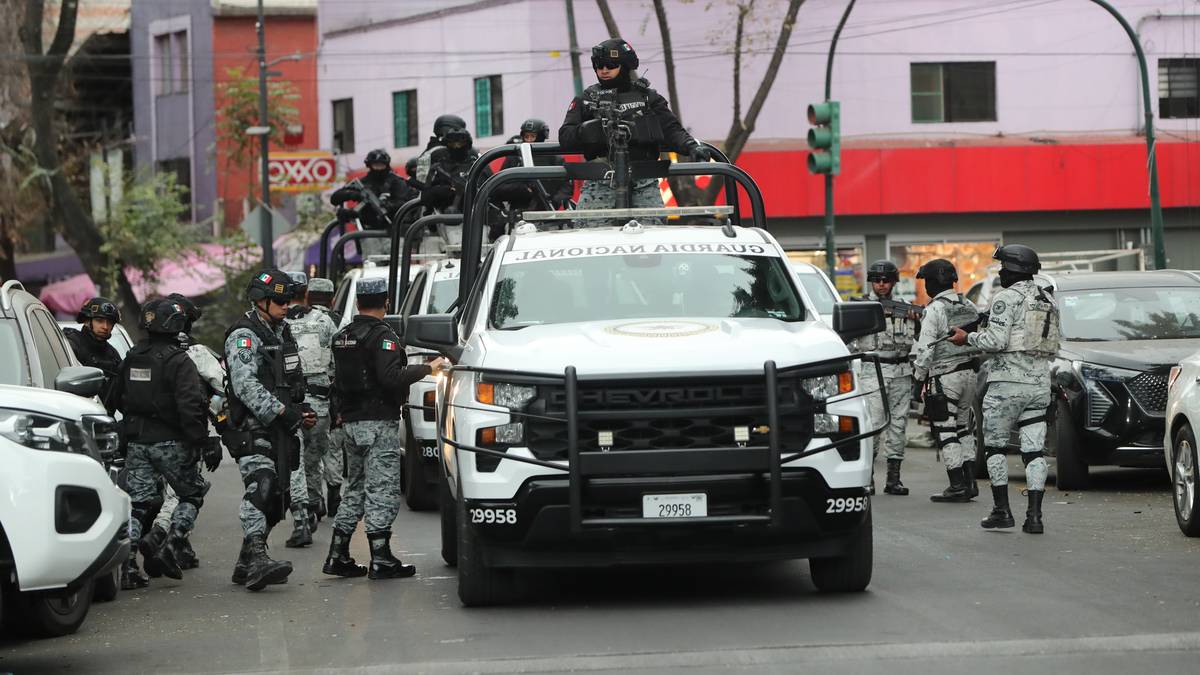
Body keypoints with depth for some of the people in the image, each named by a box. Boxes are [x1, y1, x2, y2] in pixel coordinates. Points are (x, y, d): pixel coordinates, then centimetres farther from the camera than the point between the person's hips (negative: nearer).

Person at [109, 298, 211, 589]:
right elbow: (189, 404, -21)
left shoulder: (132, 358, 7)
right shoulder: (179, 361, -13)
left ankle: (127, 565, -2)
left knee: (138, 504, 8)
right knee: (192, 494, 13)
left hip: (136, 442, 5)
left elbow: (117, 398, 18)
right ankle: (170, 548, -2)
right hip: (170, 442, -5)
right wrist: (199, 439, -13)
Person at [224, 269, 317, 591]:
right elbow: (246, 385, -21)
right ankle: (256, 558, -36)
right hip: (253, 430, -9)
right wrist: (282, 411, -26)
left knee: (275, 498, 8)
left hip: (280, 430, 9)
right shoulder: (244, 335, -9)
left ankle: (246, 565, 16)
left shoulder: (282, 332, 20)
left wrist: (301, 410, 14)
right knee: (261, 489, -24)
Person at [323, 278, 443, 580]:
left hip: (352, 422, 8)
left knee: (355, 488, 15)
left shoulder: (342, 336, 13)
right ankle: (381, 560, -7)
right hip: (378, 422, -8)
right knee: (382, 490, -5)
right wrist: (427, 368, -16)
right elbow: (391, 377, -24)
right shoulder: (382, 335, -14)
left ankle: (337, 556, 14)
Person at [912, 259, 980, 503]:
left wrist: (918, 378, -7)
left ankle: (957, 486, -5)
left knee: (946, 432, -3)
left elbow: (925, 349, -16)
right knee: (964, 430, 16)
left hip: (944, 377, -7)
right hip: (969, 373, 8)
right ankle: (970, 482, 14)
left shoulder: (934, 310, -12)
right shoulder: (969, 307, 11)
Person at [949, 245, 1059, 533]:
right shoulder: (1048, 301, 14)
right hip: (1039, 384, 6)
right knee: (1034, 450, 3)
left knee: (994, 445, 7)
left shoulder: (1007, 298, -10)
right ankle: (1034, 515, -4)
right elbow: (1053, 347, 15)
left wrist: (968, 338, -2)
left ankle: (1002, 510, 4)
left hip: (1008, 382, -6)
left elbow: (996, 341, -18)